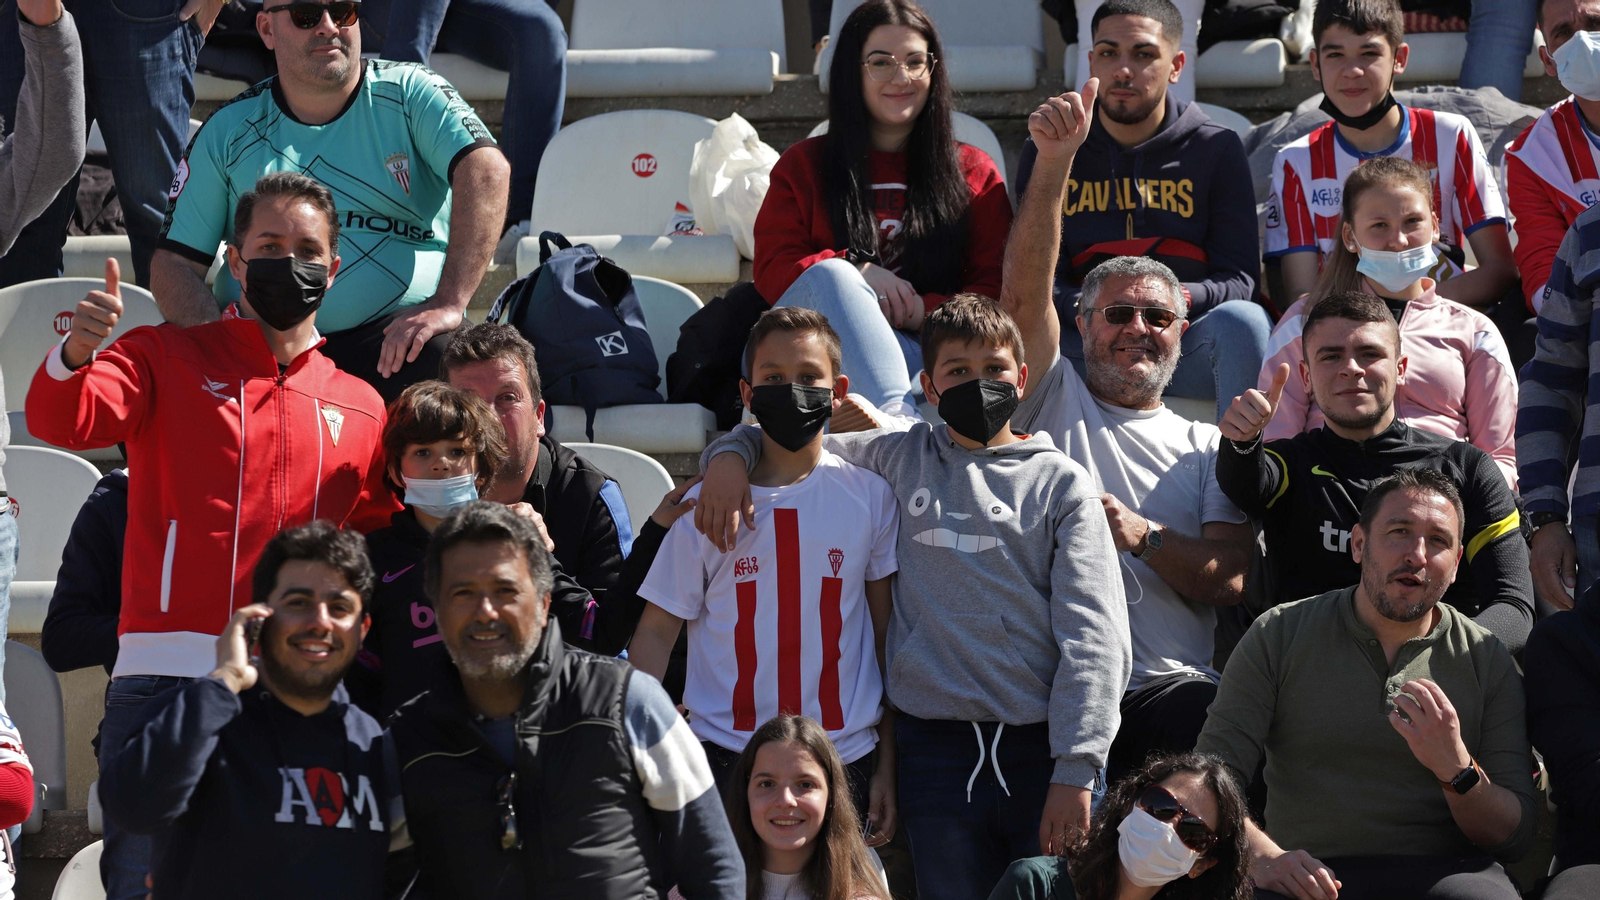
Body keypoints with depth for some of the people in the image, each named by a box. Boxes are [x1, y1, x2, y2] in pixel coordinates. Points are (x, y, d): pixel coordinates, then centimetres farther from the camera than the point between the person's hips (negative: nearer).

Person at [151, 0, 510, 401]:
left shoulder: (409, 94, 5)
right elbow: (175, 262, 10)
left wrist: (448, 303, -26)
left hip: (395, 336, -1)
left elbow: (486, 170, -12)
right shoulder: (228, 131, 11)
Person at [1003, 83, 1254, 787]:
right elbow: (1024, 292, 1)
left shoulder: (1205, 450, 23)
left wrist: (1142, 536, -9)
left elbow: (1230, 583, 10)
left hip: (1168, 685, 2)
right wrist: (1055, 157, -11)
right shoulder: (1054, 406, 18)